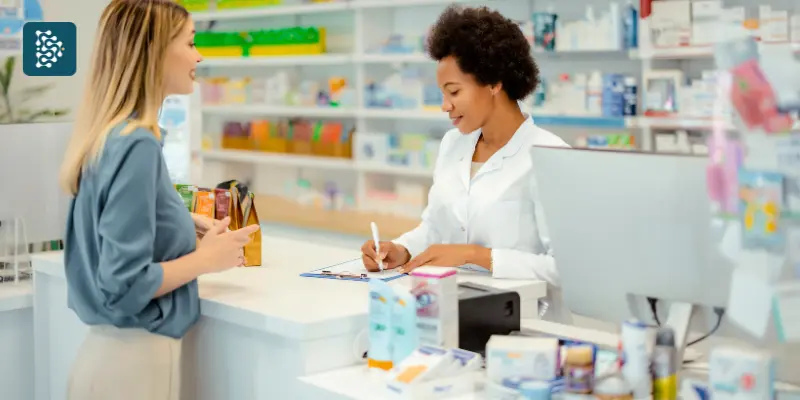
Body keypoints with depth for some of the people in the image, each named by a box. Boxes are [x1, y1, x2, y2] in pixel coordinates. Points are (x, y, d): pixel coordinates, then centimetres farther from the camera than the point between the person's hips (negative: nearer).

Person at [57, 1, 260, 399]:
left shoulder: (109, 137, 6)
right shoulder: (137, 145, -20)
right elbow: (125, 284, -22)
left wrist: (194, 240, 9)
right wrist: (207, 259, -10)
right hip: (136, 358, -8)